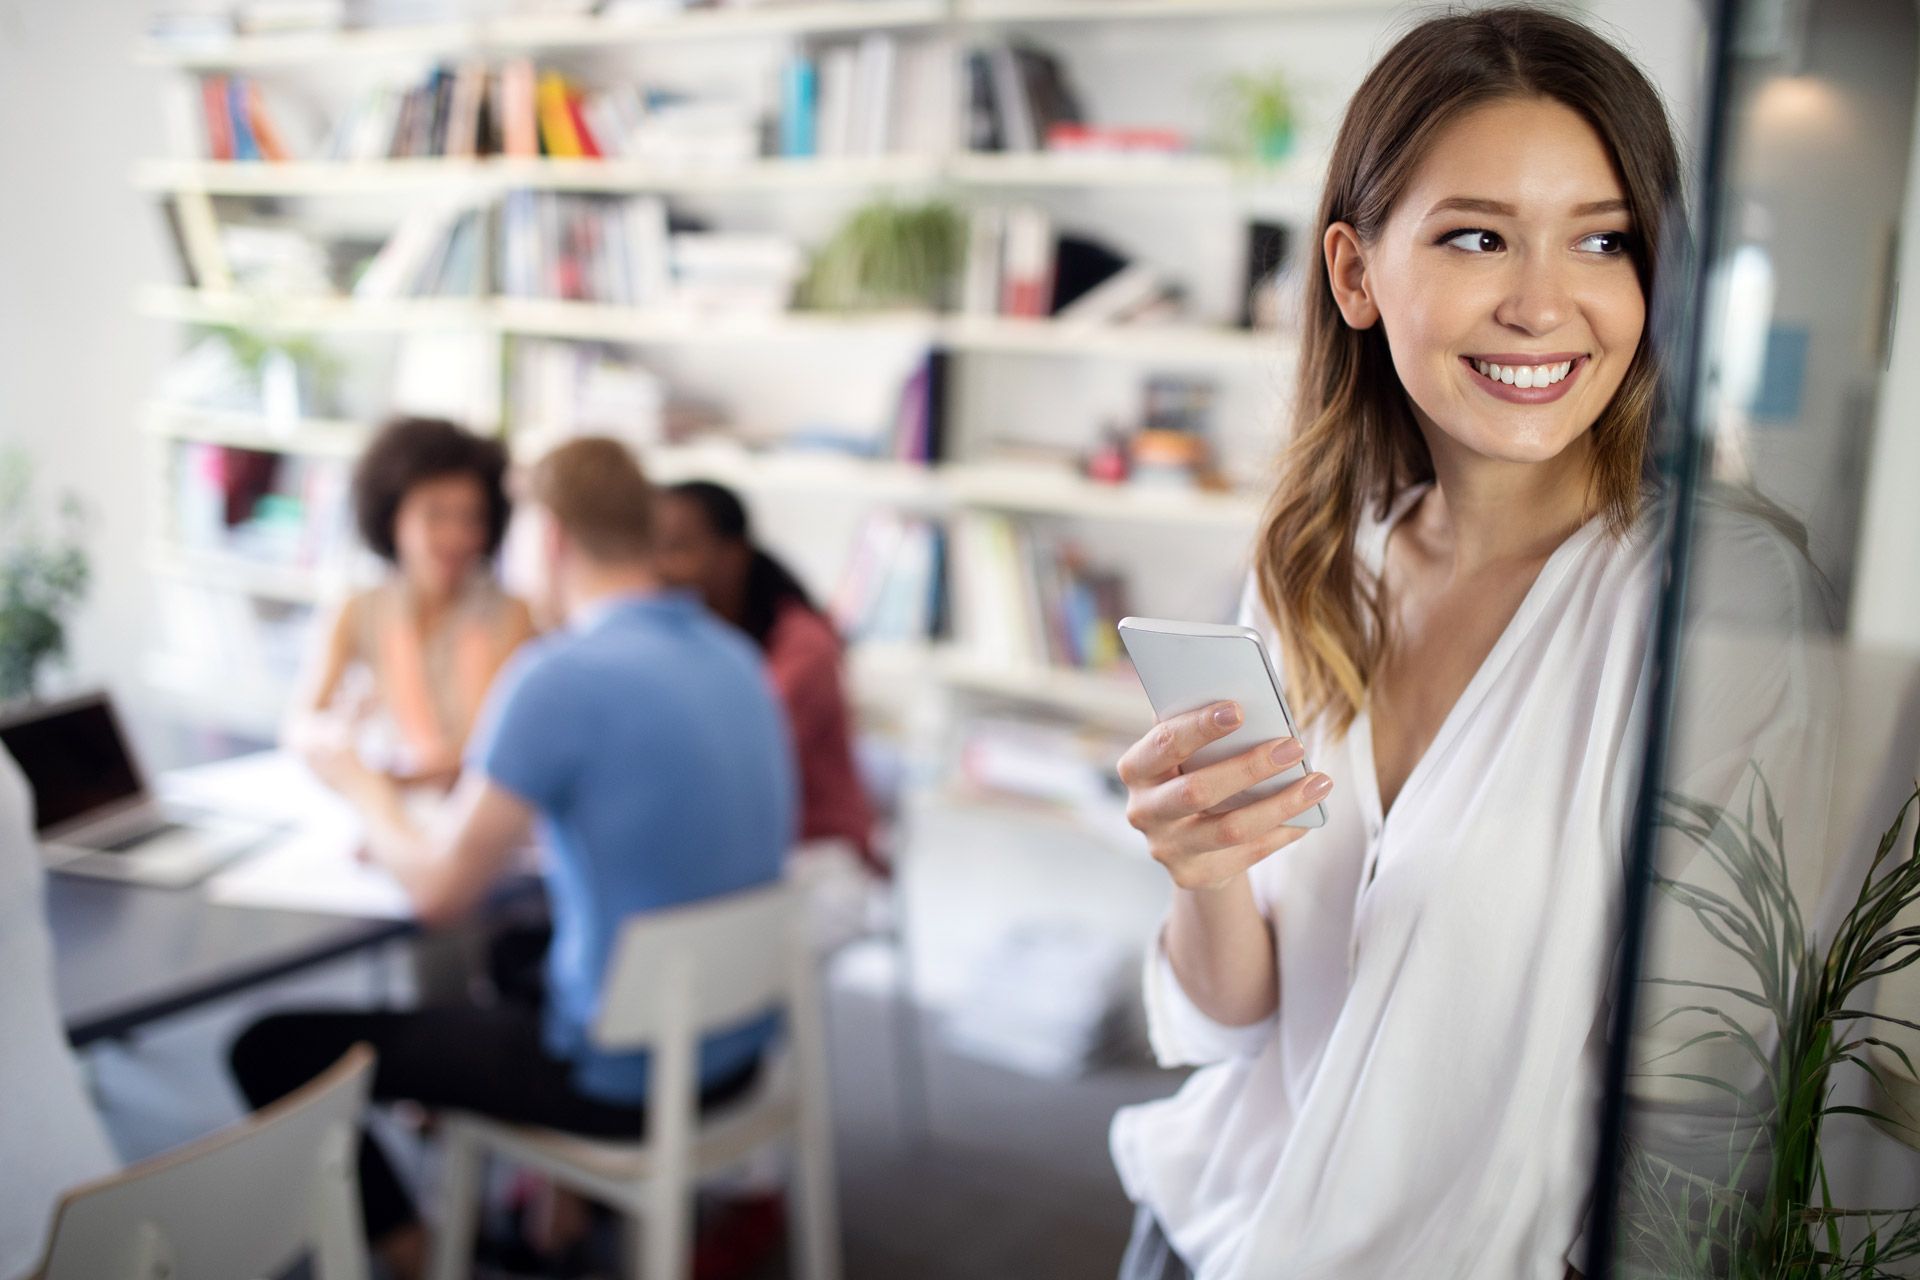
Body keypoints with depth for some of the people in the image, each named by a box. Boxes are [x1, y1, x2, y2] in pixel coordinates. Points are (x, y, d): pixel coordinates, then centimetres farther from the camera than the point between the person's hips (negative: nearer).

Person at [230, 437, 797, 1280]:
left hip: (620, 1077, -8)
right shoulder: (736, 656, 2)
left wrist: (366, 792, 4)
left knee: (272, 1049, 5)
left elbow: (439, 895, -15)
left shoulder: (558, 676, -22)